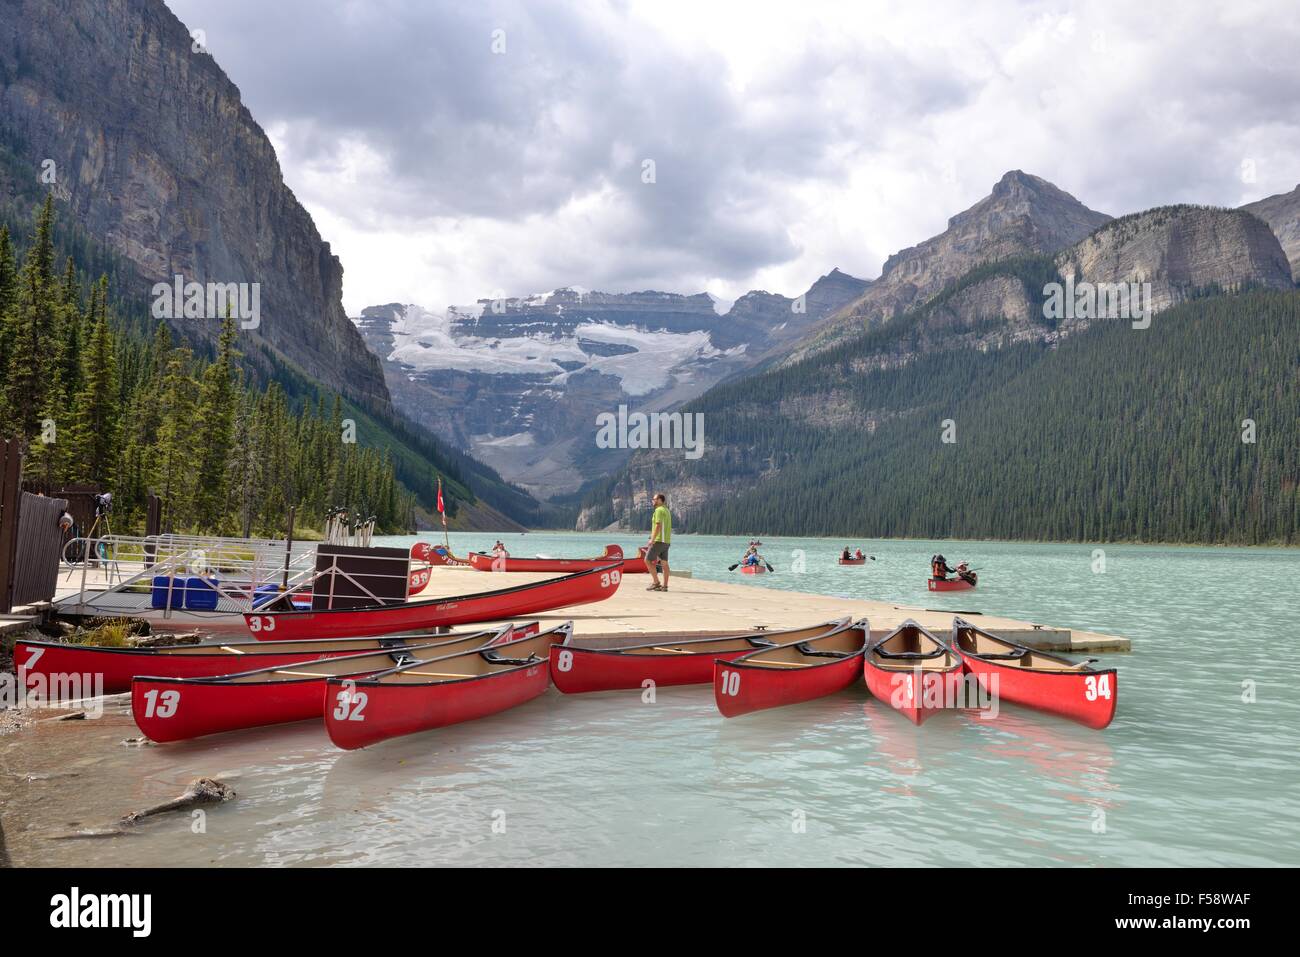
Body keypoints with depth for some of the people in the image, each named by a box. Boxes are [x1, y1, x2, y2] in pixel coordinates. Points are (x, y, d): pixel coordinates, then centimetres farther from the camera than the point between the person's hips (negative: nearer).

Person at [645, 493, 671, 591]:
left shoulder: (659, 510, -12)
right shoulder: (667, 510, 18)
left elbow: (658, 526, -21)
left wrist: (652, 539, -21)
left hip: (659, 540, -10)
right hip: (666, 541, 10)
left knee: (648, 560, -5)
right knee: (664, 563, 8)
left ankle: (656, 583, -7)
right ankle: (665, 586, 7)